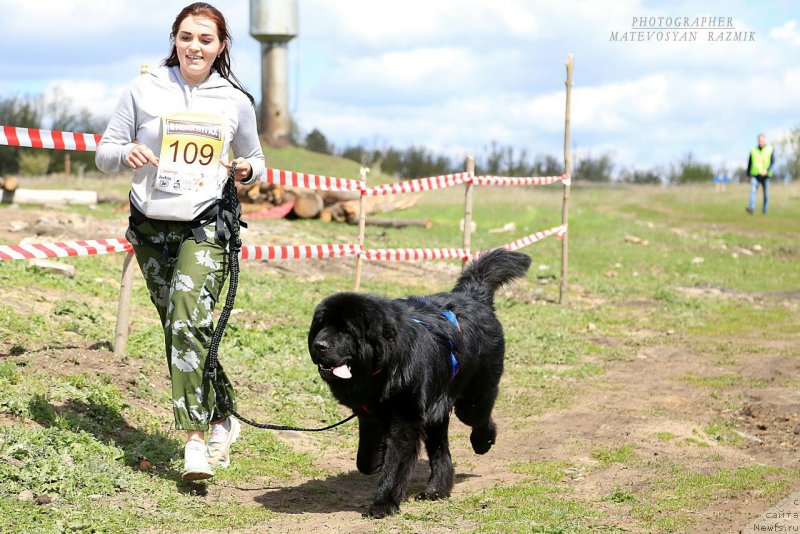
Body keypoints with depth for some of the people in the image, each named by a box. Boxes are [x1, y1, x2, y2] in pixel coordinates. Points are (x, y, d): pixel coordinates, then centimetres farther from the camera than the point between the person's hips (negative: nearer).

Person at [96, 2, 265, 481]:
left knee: (190, 321, -19)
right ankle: (222, 418, 25)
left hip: (206, 226, -2)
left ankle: (196, 438, -19)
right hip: (151, 227, 2)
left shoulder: (235, 101, 5)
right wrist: (126, 153, -17)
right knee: (177, 329, 7)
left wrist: (248, 169, -5)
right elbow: (104, 153, 6)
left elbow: (255, 162, 18)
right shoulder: (144, 90, 2)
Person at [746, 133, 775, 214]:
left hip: (765, 175, 0)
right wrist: (748, 175, 14)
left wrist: (767, 170, -23)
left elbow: (773, 162, -6)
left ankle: (764, 208, 25)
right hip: (755, 175, 0)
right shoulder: (753, 150, 7)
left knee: (766, 193, 7)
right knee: (753, 190, -19)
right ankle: (751, 208, -31)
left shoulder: (770, 149, 2)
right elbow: (749, 163, 14)